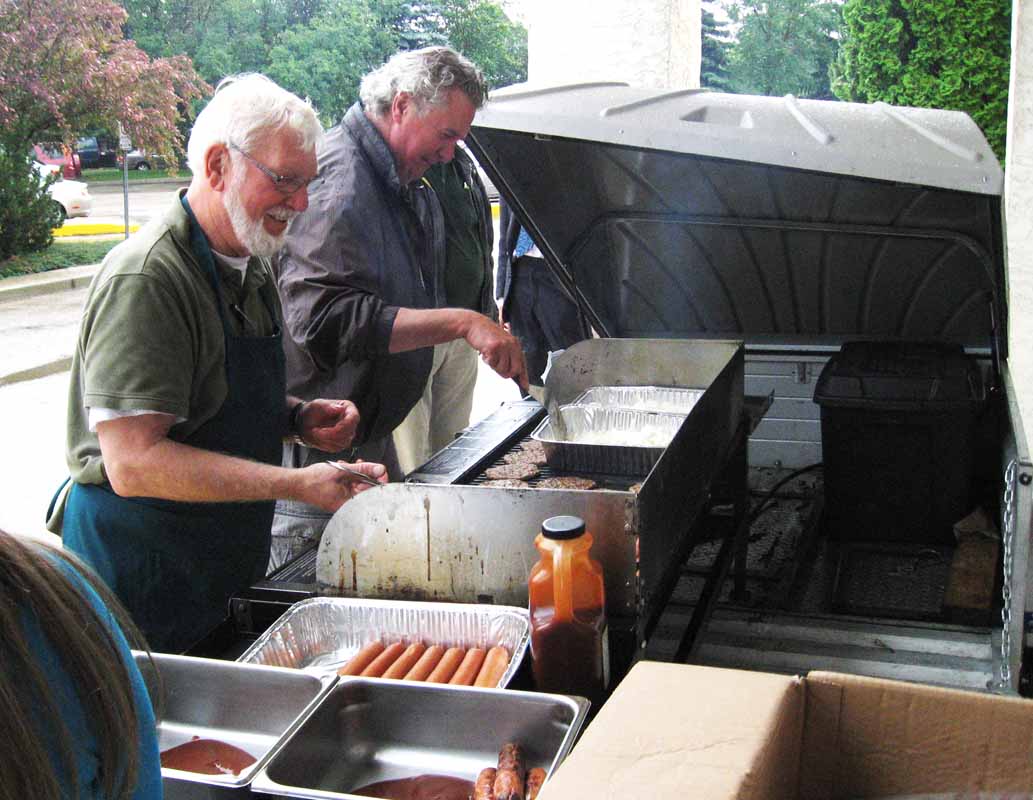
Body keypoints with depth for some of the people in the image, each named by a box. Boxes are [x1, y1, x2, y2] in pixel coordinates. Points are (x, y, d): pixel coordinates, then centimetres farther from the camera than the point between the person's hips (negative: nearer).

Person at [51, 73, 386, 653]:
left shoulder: (252, 266, 7)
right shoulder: (146, 279, -22)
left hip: (231, 564, 9)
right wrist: (298, 484, -30)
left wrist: (296, 418, 0)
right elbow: (134, 463, -28)